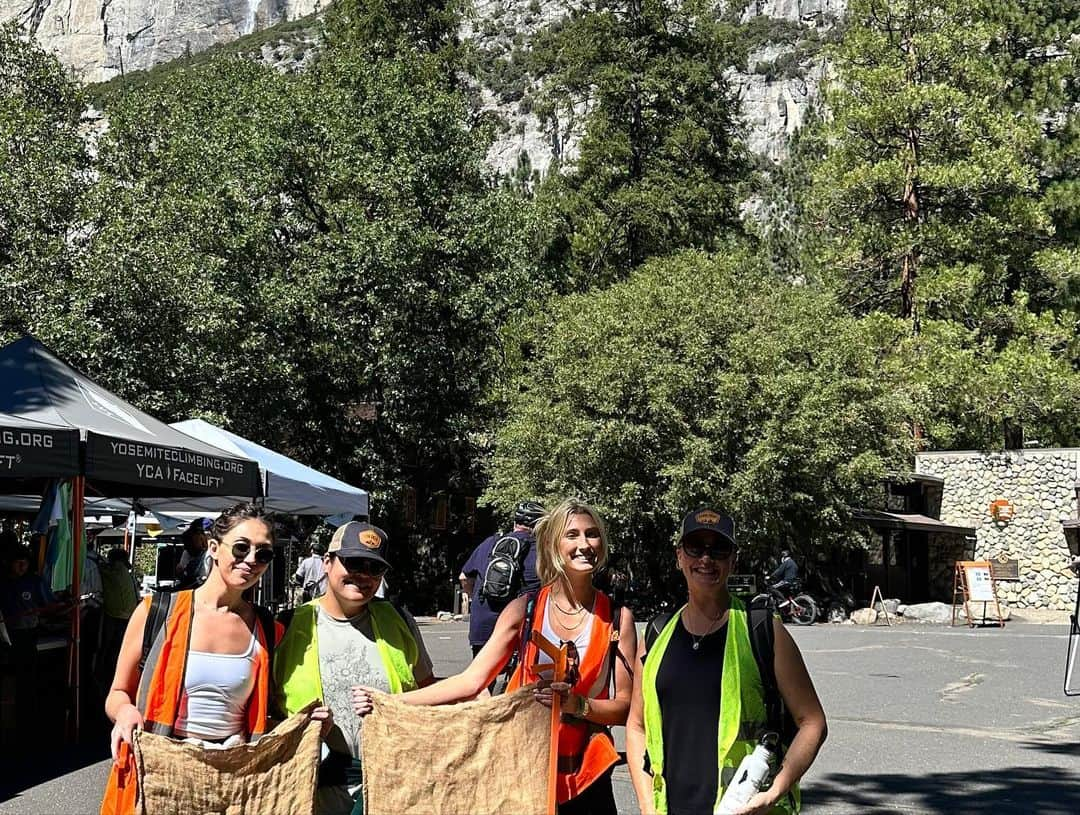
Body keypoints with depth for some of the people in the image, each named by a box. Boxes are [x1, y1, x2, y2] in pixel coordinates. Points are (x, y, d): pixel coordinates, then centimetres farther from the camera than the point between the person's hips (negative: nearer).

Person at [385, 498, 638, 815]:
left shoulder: (617, 618, -3)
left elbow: (625, 706, -3)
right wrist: (389, 701, -13)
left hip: (583, 774, 0)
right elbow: (471, 681, -6)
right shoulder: (525, 610, -3)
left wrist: (578, 705, -21)